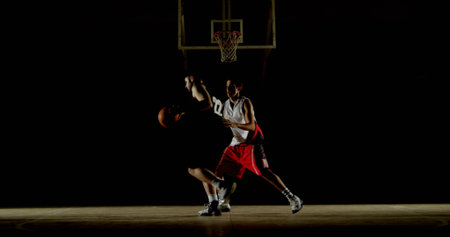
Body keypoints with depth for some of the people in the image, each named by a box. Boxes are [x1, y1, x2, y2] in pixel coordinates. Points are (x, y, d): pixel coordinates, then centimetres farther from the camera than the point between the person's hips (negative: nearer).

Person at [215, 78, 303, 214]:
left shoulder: (245, 103, -11)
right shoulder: (226, 105, 8)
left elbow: (252, 126, -23)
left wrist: (235, 124, -38)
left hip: (251, 144, -7)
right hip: (235, 145, 7)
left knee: (264, 172, -20)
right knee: (221, 172, 5)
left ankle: (293, 199, -15)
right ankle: (223, 204, 23)